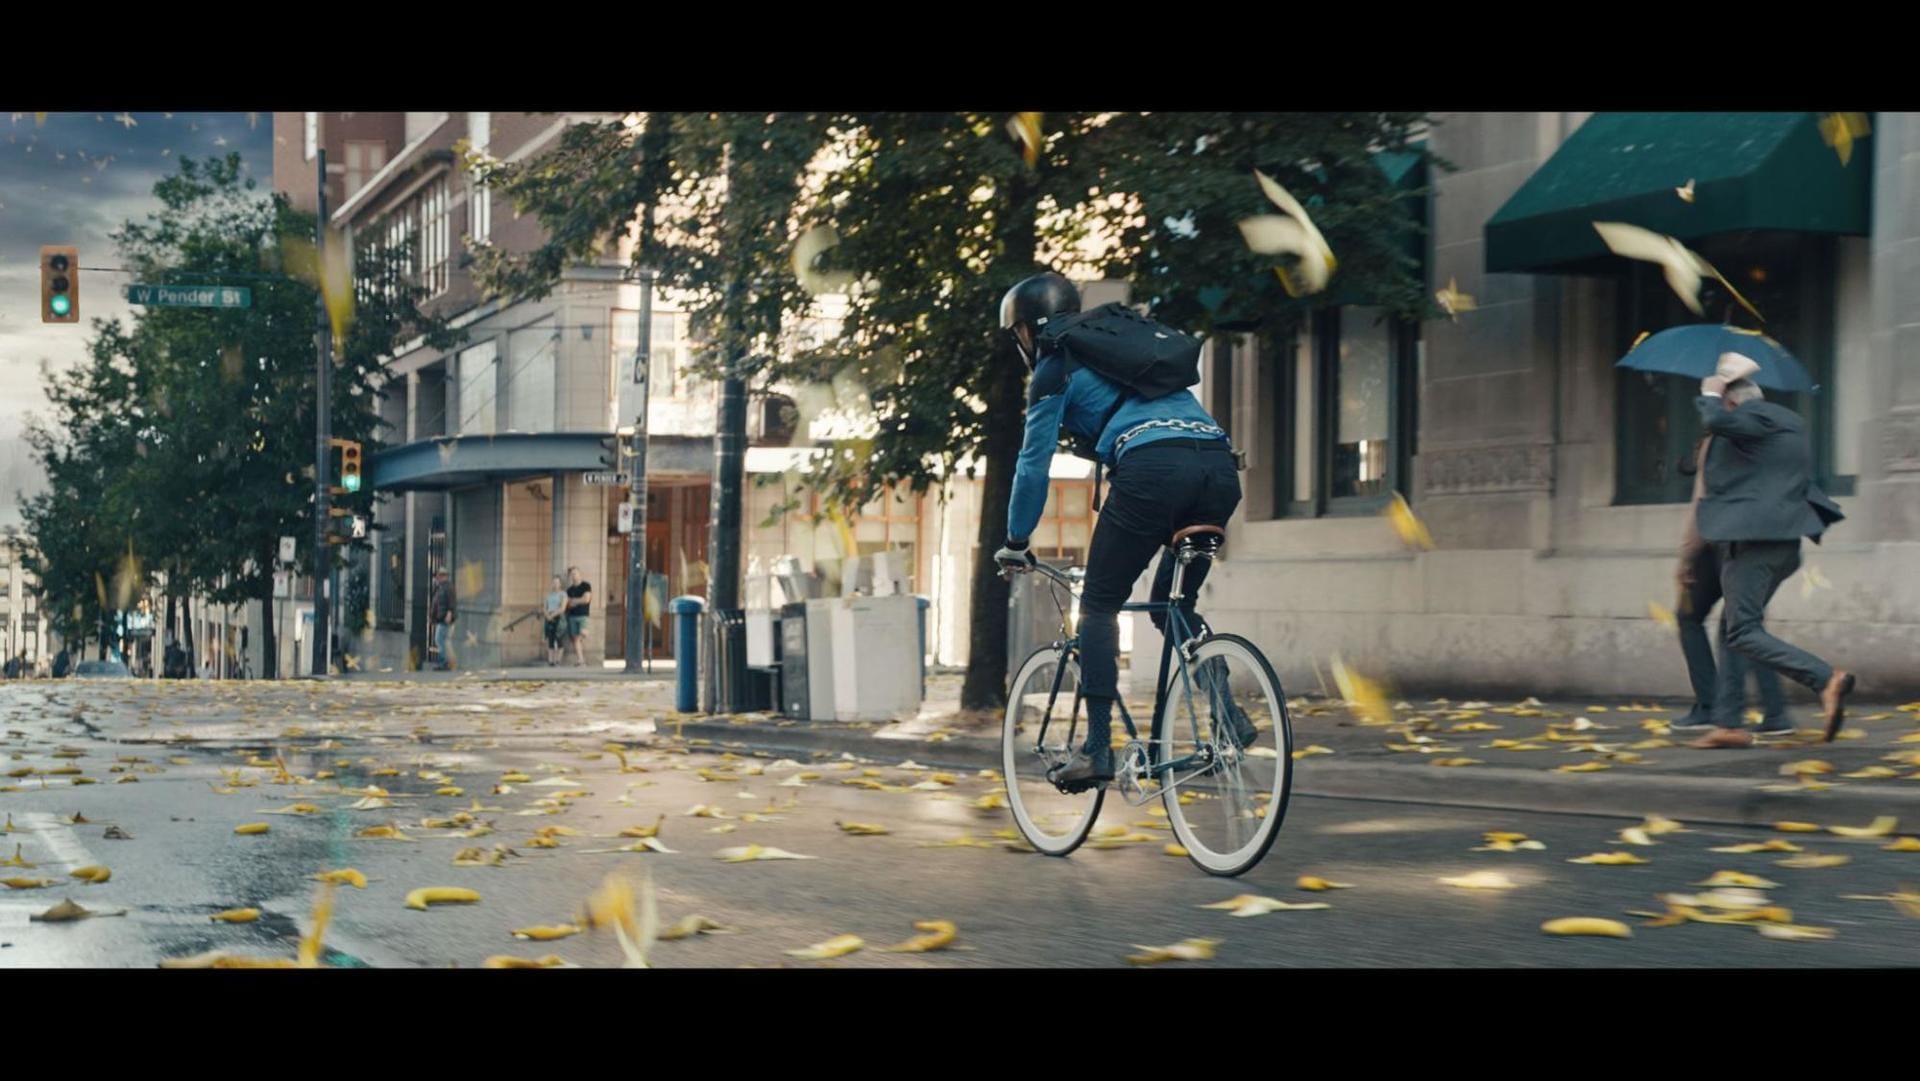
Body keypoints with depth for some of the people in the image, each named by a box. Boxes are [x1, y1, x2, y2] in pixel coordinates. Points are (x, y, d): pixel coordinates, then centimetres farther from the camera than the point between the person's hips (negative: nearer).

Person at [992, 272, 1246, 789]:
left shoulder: (1054, 371, 15)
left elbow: (1034, 464, 13)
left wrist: (1016, 542, 24)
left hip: (1152, 468, -6)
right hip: (1220, 465, 6)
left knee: (1099, 605, 7)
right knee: (1174, 606, 22)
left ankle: (1098, 748, 1)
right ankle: (1229, 714, 4)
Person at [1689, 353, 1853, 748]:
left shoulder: (1758, 416, -10)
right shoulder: (1787, 420, 20)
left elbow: (1718, 421, -28)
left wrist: (1710, 395, -7)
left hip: (1754, 542, -10)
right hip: (1781, 542, 10)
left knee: (1744, 633, -11)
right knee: (1732, 631, 13)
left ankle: (1826, 678, -22)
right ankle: (1729, 724, 12)